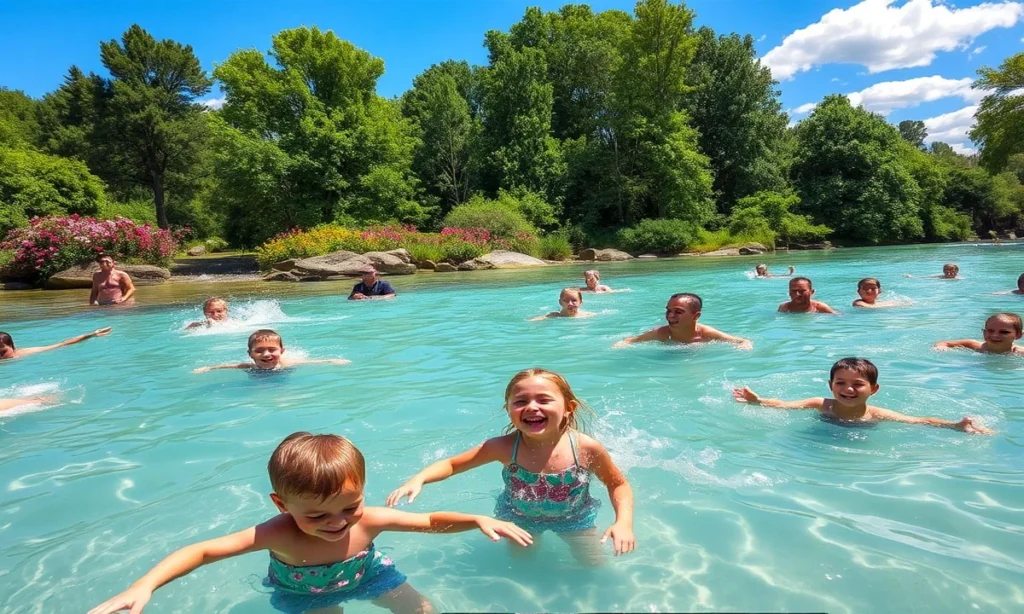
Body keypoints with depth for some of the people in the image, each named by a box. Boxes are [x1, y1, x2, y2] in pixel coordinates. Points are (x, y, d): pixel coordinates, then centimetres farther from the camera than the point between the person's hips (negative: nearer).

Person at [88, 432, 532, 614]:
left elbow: (432, 522, -25)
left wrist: (478, 520, -38)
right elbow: (203, 551, -37)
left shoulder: (370, 520, -35)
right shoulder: (278, 534, -40)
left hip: (365, 574, 1)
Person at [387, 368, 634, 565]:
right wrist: (418, 479, -36)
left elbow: (618, 484, -13)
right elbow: (452, 464, -19)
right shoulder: (504, 448, -32)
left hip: (574, 519, 0)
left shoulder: (587, 448, -33)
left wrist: (624, 523, -28)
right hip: (519, 519, 0)